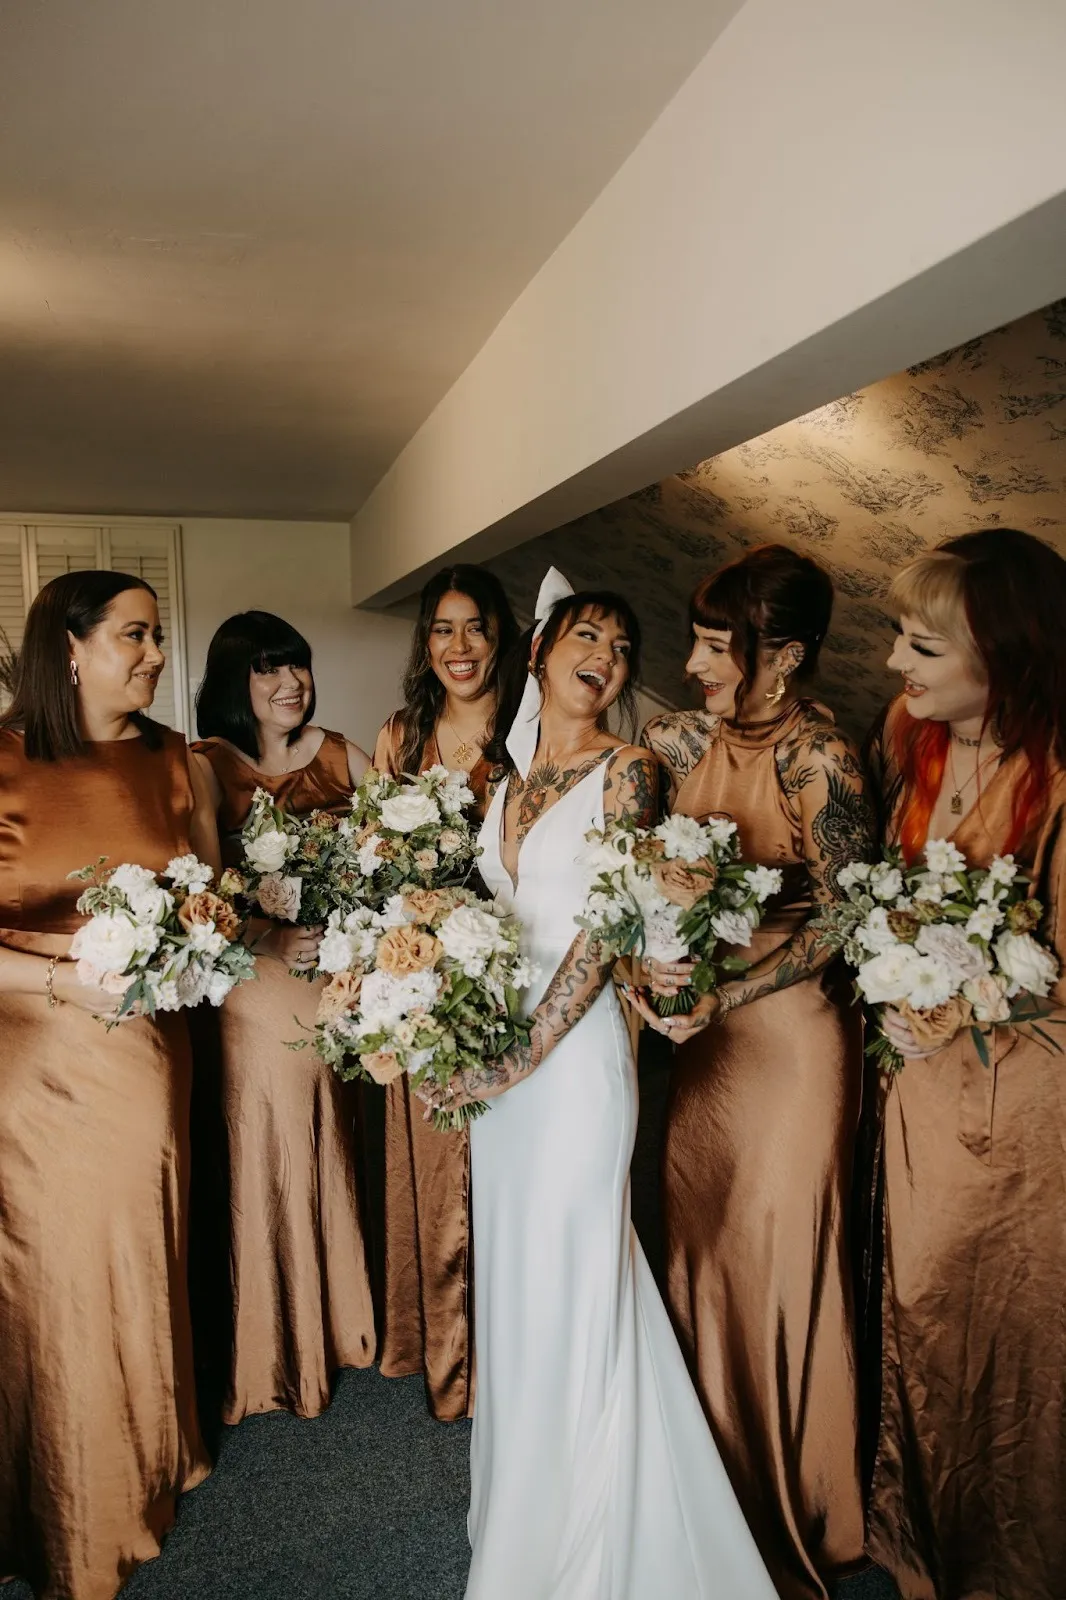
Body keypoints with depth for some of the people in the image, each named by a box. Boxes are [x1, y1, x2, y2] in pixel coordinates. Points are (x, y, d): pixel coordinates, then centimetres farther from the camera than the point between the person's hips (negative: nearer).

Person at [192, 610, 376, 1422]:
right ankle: (279, 1347, 27)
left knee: (339, 1160, 16)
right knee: (269, 1164, 8)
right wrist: (271, 938, -23)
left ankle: (343, 1317, 37)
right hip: (257, 995, -3)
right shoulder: (208, 768, -5)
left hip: (345, 984, 3)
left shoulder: (344, 756, 5)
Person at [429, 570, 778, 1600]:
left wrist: (521, 1056, -17)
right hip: (497, 1050, 6)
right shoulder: (512, 776, 11)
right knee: (507, 1275, 18)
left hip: (573, 1048, -6)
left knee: (567, 1284, 4)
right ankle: (514, 1506, 40)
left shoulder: (625, 770, -8)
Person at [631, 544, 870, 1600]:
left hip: (791, 1030, -6)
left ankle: (794, 1514, 35)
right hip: (704, 1021, 6)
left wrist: (724, 997, -25)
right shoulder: (694, 738, 0)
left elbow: (839, 926, -16)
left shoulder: (821, 761, -19)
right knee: (699, 1238, 17)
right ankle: (713, 1475, 41)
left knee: (779, 1255, 9)